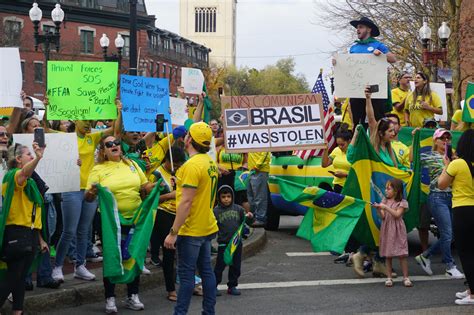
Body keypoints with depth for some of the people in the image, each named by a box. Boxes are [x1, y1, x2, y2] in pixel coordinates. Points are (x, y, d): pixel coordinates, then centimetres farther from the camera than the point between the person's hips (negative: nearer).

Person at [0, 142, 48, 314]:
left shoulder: (30, 182, 18)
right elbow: (25, 172, -36)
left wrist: (40, 239, 21)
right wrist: (38, 158, -55)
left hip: (30, 234, 9)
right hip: (16, 233, -9)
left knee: (21, 277, 10)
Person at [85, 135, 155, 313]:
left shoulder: (131, 164, 7)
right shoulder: (98, 169, -5)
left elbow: (145, 187, 11)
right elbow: (88, 198, -10)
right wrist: (92, 192, -32)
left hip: (134, 219, 4)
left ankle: (133, 296, 23)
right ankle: (110, 298, 14)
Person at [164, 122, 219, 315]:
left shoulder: (192, 165, -20)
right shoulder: (210, 162, 8)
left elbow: (186, 201, -23)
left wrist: (173, 232, -21)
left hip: (191, 230, -8)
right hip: (207, 227, 8)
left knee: (186, 274, -4)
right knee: (206, 270, 12)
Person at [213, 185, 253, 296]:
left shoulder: (238, 209, 4)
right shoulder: (216, 211, -4)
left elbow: (244, 221, 11)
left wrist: (249, 217, -9)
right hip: (223, 242, -3)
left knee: (235, 266, 10)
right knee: (220, 265, 0)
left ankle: (232, 286, 21)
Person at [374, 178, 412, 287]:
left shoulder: (402, 202, -4)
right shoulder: (385, 201, 8)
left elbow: (397, 214, -16)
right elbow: (382, 216, 1)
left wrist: (386, 207, -21)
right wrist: (378, 209, -17)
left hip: (397, 230, -4)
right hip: (386, 230, 4)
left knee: (402, 255, -5)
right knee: (387, 255, 5)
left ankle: (406, 278, 1)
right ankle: (389, 278, 12)